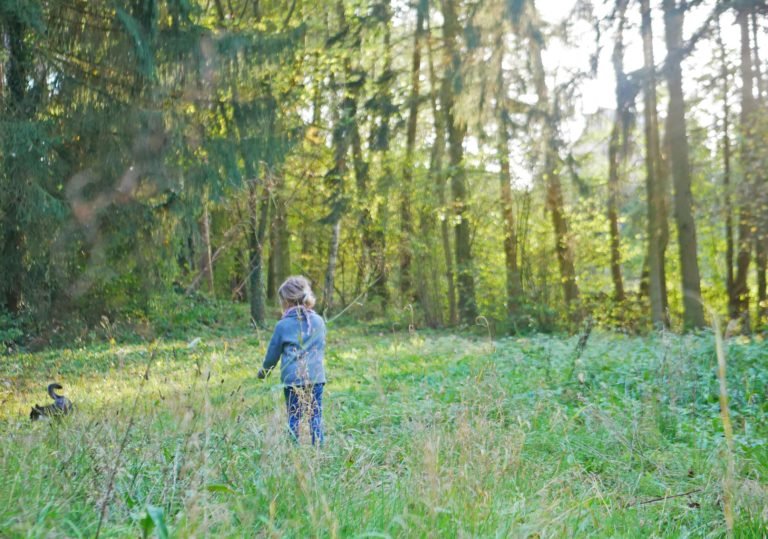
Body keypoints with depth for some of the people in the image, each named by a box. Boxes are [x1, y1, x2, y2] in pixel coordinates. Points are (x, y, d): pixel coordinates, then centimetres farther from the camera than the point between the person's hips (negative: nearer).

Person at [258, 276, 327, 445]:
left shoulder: (282, 325, -2)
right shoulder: (319, 321, 6)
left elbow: (272, 354, 8)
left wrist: (263, 372, 26)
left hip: (292, 378, -2)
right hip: (316, 376, 2)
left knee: (294, 417, 6)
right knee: (316, 415, 5)